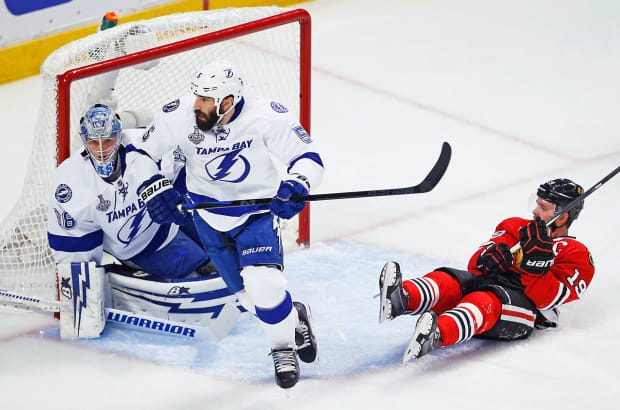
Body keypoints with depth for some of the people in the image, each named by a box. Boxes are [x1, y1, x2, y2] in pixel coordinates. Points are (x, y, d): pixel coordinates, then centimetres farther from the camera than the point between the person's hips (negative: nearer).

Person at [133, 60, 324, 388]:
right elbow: (139, 153, -4)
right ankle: (293, 317, 38)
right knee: (248, 296, 5)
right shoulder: (179, 116, -19)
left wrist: (295, 186, -38)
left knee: (263, 284, -23)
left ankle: (283, 348, 5)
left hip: (257, 211, -3)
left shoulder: (266, 116, -25)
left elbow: (308, 157, -18)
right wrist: (154, 189, -20)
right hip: (209, 215, 3)